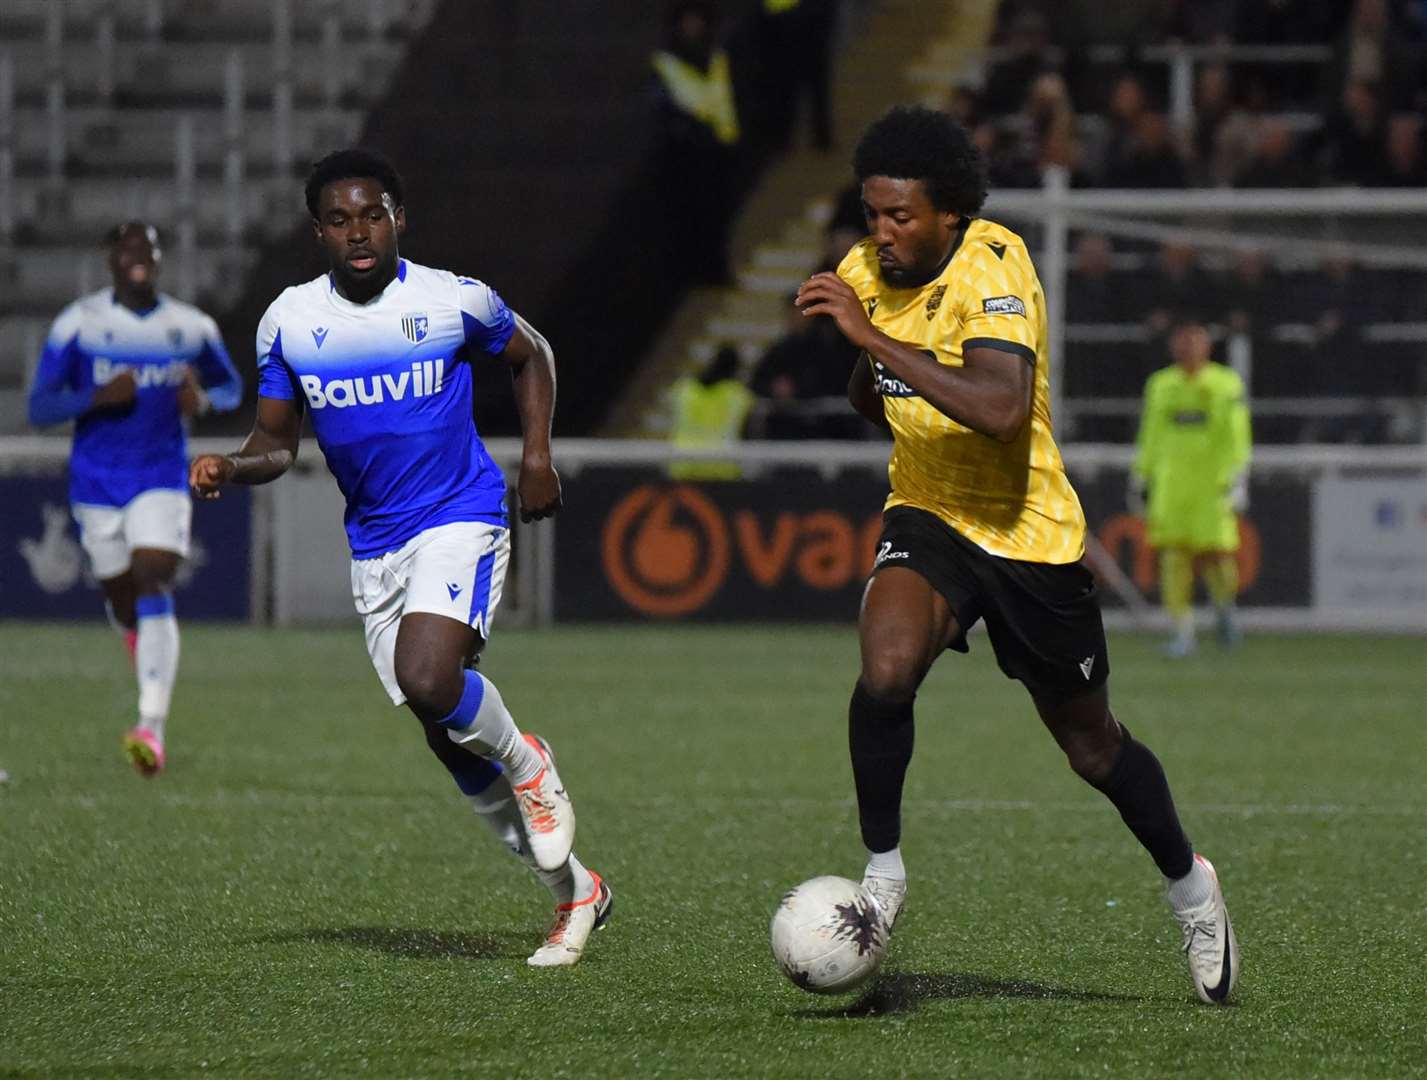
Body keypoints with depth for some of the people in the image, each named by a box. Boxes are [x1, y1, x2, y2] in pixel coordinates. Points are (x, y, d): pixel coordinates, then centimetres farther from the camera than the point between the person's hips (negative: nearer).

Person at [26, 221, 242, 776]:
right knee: (120, 597, 9)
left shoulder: (192, 328, 1)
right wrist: (99, 398, -24)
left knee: (153, 584, -19)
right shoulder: (78, 323, -4)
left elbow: (231, 386, 16)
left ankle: (152, 729, -28)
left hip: (162, 480, -1)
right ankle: (142, 645, 50)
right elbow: (39, 407, -5)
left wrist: (204, 399, -9)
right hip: (96, 481, 1)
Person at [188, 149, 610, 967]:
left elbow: (531, 354, 12)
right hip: (374, 547, 5)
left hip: (461, 522, -5)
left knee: (428, 679, -31)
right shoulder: (289, 322, -1)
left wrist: (538, 455, 1)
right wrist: (231, 467, -15)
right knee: (448, 737, 7)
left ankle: (528, 763, 1)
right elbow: (277, 443, 7)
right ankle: (573, 891, 23)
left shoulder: (455, 301, -8)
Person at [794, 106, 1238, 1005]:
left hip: (1030, 533, -4)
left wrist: (875, 339, -40)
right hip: (929, 517, 4)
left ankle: (1189, 886, 37)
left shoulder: (993, 267, -23)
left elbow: (1001, 408, -41)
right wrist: (870, 386, 1)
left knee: (1092, 744, 10)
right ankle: (883, 872, -10)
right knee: (886, 667, -27)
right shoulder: (868, 273, -2)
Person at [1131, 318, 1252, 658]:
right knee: (1174, 556, -7)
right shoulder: (1160, 385, 12)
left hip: (1213, 484, -3)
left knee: (1217, 554, -8)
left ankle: (1224, 605, 24)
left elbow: (1236, 436, -3)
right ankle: (1183, 632, -2)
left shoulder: (1226, 384, 1)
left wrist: (1239, 480, -13)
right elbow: (1150, 437, 19)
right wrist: (1139, 478, 19)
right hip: (1170, 484, 3)